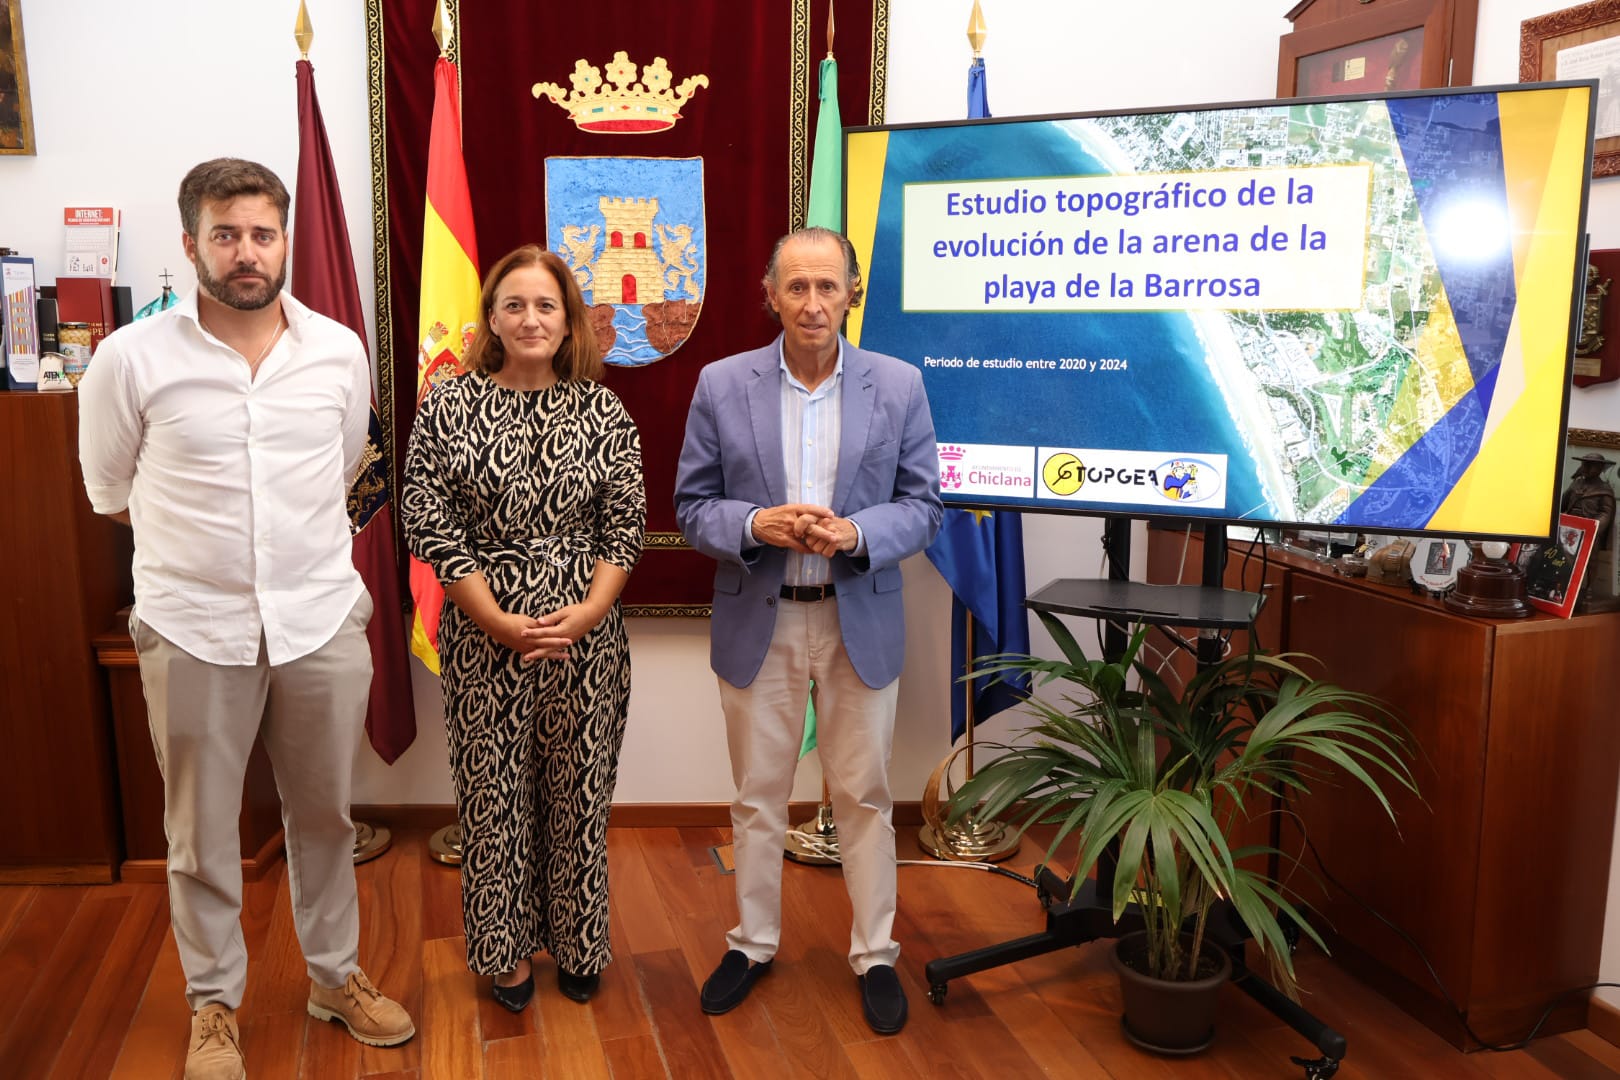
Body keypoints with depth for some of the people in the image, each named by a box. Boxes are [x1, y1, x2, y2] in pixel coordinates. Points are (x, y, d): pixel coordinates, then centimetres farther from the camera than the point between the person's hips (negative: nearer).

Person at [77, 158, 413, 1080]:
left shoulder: (341, 350, 0)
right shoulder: (132, 359, -7)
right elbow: (112, 494, 6)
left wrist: (293, 539, 11)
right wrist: (208, 539, 7)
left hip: (324, 623, 2)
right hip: (195, 631, -2)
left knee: (326, 815, 16)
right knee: (203, 836, 11)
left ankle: (337, 976, 35)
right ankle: (214, 1003, 32)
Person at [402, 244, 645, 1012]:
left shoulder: (603, 413, 1)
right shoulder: (448, 406, -2)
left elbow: (624, 525, 1)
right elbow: (428, 523, -6)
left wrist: (587, 613, -13)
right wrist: (498, 620, -12)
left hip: (585, 634, 1)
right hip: (484, 635, -1)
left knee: (579, 790, 11)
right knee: (494, 790, 9)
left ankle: (577, 946, 31)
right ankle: (506, 949, 29)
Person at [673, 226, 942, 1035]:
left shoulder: (899, 386, -2)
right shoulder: (721, 385, -3)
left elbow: (923, 505, -1)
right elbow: (692, 505, -1)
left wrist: (856, 534, -20)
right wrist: (756, 525, -21)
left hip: (861, 622, 0)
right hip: (757, 622, 1)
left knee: (864, 794, 11)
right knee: (757, 795, 14)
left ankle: (874, 954, 28)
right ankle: (753, 942, 34)